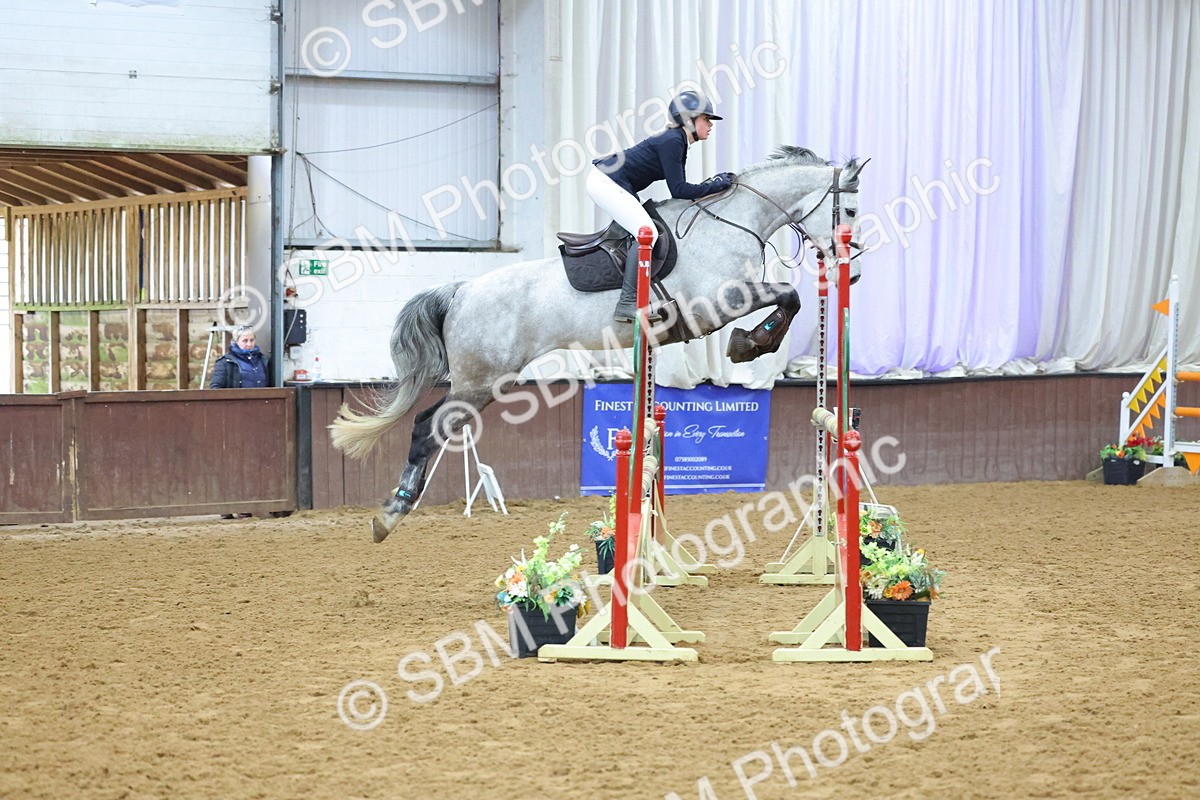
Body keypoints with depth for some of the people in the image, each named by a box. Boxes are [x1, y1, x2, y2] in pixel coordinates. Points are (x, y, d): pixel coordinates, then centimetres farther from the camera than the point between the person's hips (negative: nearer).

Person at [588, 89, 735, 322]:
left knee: (646, 232, 15)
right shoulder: (672, 142, -16)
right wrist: (715, 186, -12)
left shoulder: (677, 141, 14)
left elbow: (680, 190, 15)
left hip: (608, 182, 11)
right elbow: (678, 191, -18)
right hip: (606, 182, -11)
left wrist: (714, 183, 5)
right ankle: (627, 304, -22)